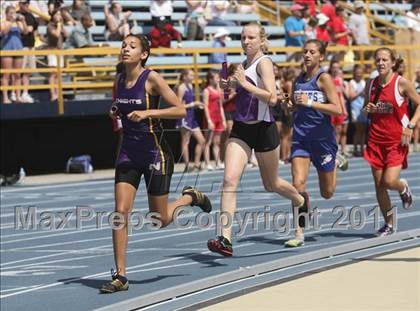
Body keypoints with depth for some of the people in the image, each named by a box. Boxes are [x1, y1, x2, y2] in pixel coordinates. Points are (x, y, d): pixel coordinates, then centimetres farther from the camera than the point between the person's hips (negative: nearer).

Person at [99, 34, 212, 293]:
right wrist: (116, 114, 2)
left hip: (155, 153, -5)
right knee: (121, 211, -9)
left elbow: (180, 110, -16)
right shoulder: (120, 81, 6)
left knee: (159, 220, 5)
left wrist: (146, 113, -25)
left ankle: (190, 197, 36)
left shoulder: (152, 79, -12)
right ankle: (120, 276, -4)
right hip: (128, 153, 5)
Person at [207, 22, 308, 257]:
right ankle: (225, 239, -20)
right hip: (241, 130, 6)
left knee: (272, 184, 14)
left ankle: (300, 201, 48)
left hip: (263, 129, -6)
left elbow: (272, 98, -24)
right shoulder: (245, 64, 11)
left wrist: (244, 83, -25)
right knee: (230, 180, -14)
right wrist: (231, 86, 8)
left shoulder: (264, 62, -12)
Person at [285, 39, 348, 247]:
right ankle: (299, 233, -9)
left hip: (323, 138, -4)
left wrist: (311, 103, -25)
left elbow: (337, 109, -16)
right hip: (300, 138, 4)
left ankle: (336, 162, 42)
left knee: (327, 193, 10)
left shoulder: (324, 78, -8)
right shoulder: (298, 80, 9)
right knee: (298, 184, -14)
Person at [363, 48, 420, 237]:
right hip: (376, 140, 4)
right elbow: (365, 108, 19)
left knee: (389, 181, -16)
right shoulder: (371, 85, 5)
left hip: (397, 141, -4)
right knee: (379, 184, 2)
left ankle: (403, 188, 22)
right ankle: (389, 224, 16)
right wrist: (367, 109, -5)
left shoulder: (401, 83, -8)